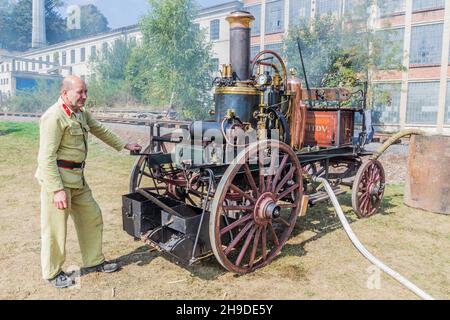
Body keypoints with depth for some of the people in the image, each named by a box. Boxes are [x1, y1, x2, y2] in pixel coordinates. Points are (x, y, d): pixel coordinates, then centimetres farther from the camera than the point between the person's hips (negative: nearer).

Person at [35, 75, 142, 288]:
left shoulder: (81, 114, 10)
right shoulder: (54, 117, -18)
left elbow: (100, 131, 25)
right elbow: (47, 157, -21)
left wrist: (124, 145, 29)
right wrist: (57, 189, -24)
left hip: (77, 179, 9)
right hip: (56, 179, -9)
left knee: (92, 217, 15)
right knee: (55, 228, 3)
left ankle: (94, 261, 32)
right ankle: (52, 273, 23)